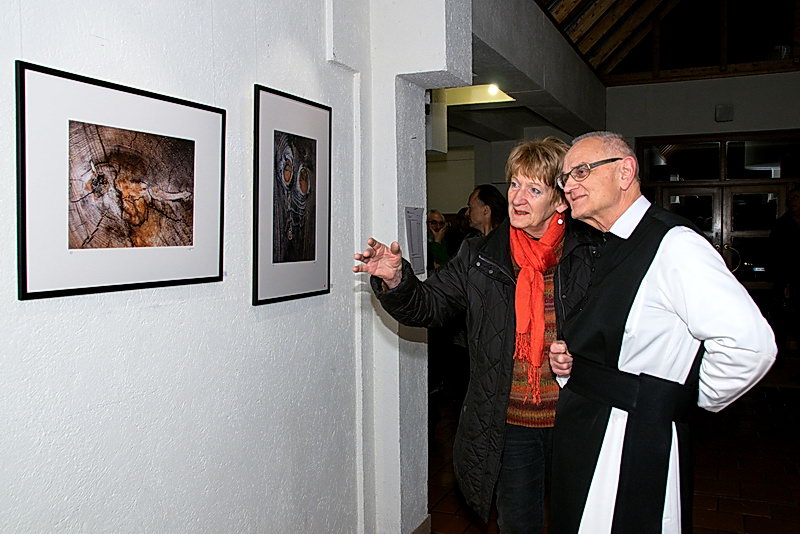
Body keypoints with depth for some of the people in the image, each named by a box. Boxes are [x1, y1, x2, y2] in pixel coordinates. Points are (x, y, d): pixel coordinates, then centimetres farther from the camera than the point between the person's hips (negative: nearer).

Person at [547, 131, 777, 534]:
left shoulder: (674, 246, -18)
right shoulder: (580, 251, 9)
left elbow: (749, 343, -26)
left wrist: (692, 400, -11)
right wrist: (564, 359, 4)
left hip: (634, 440, -8)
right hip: (574, 430, 8)